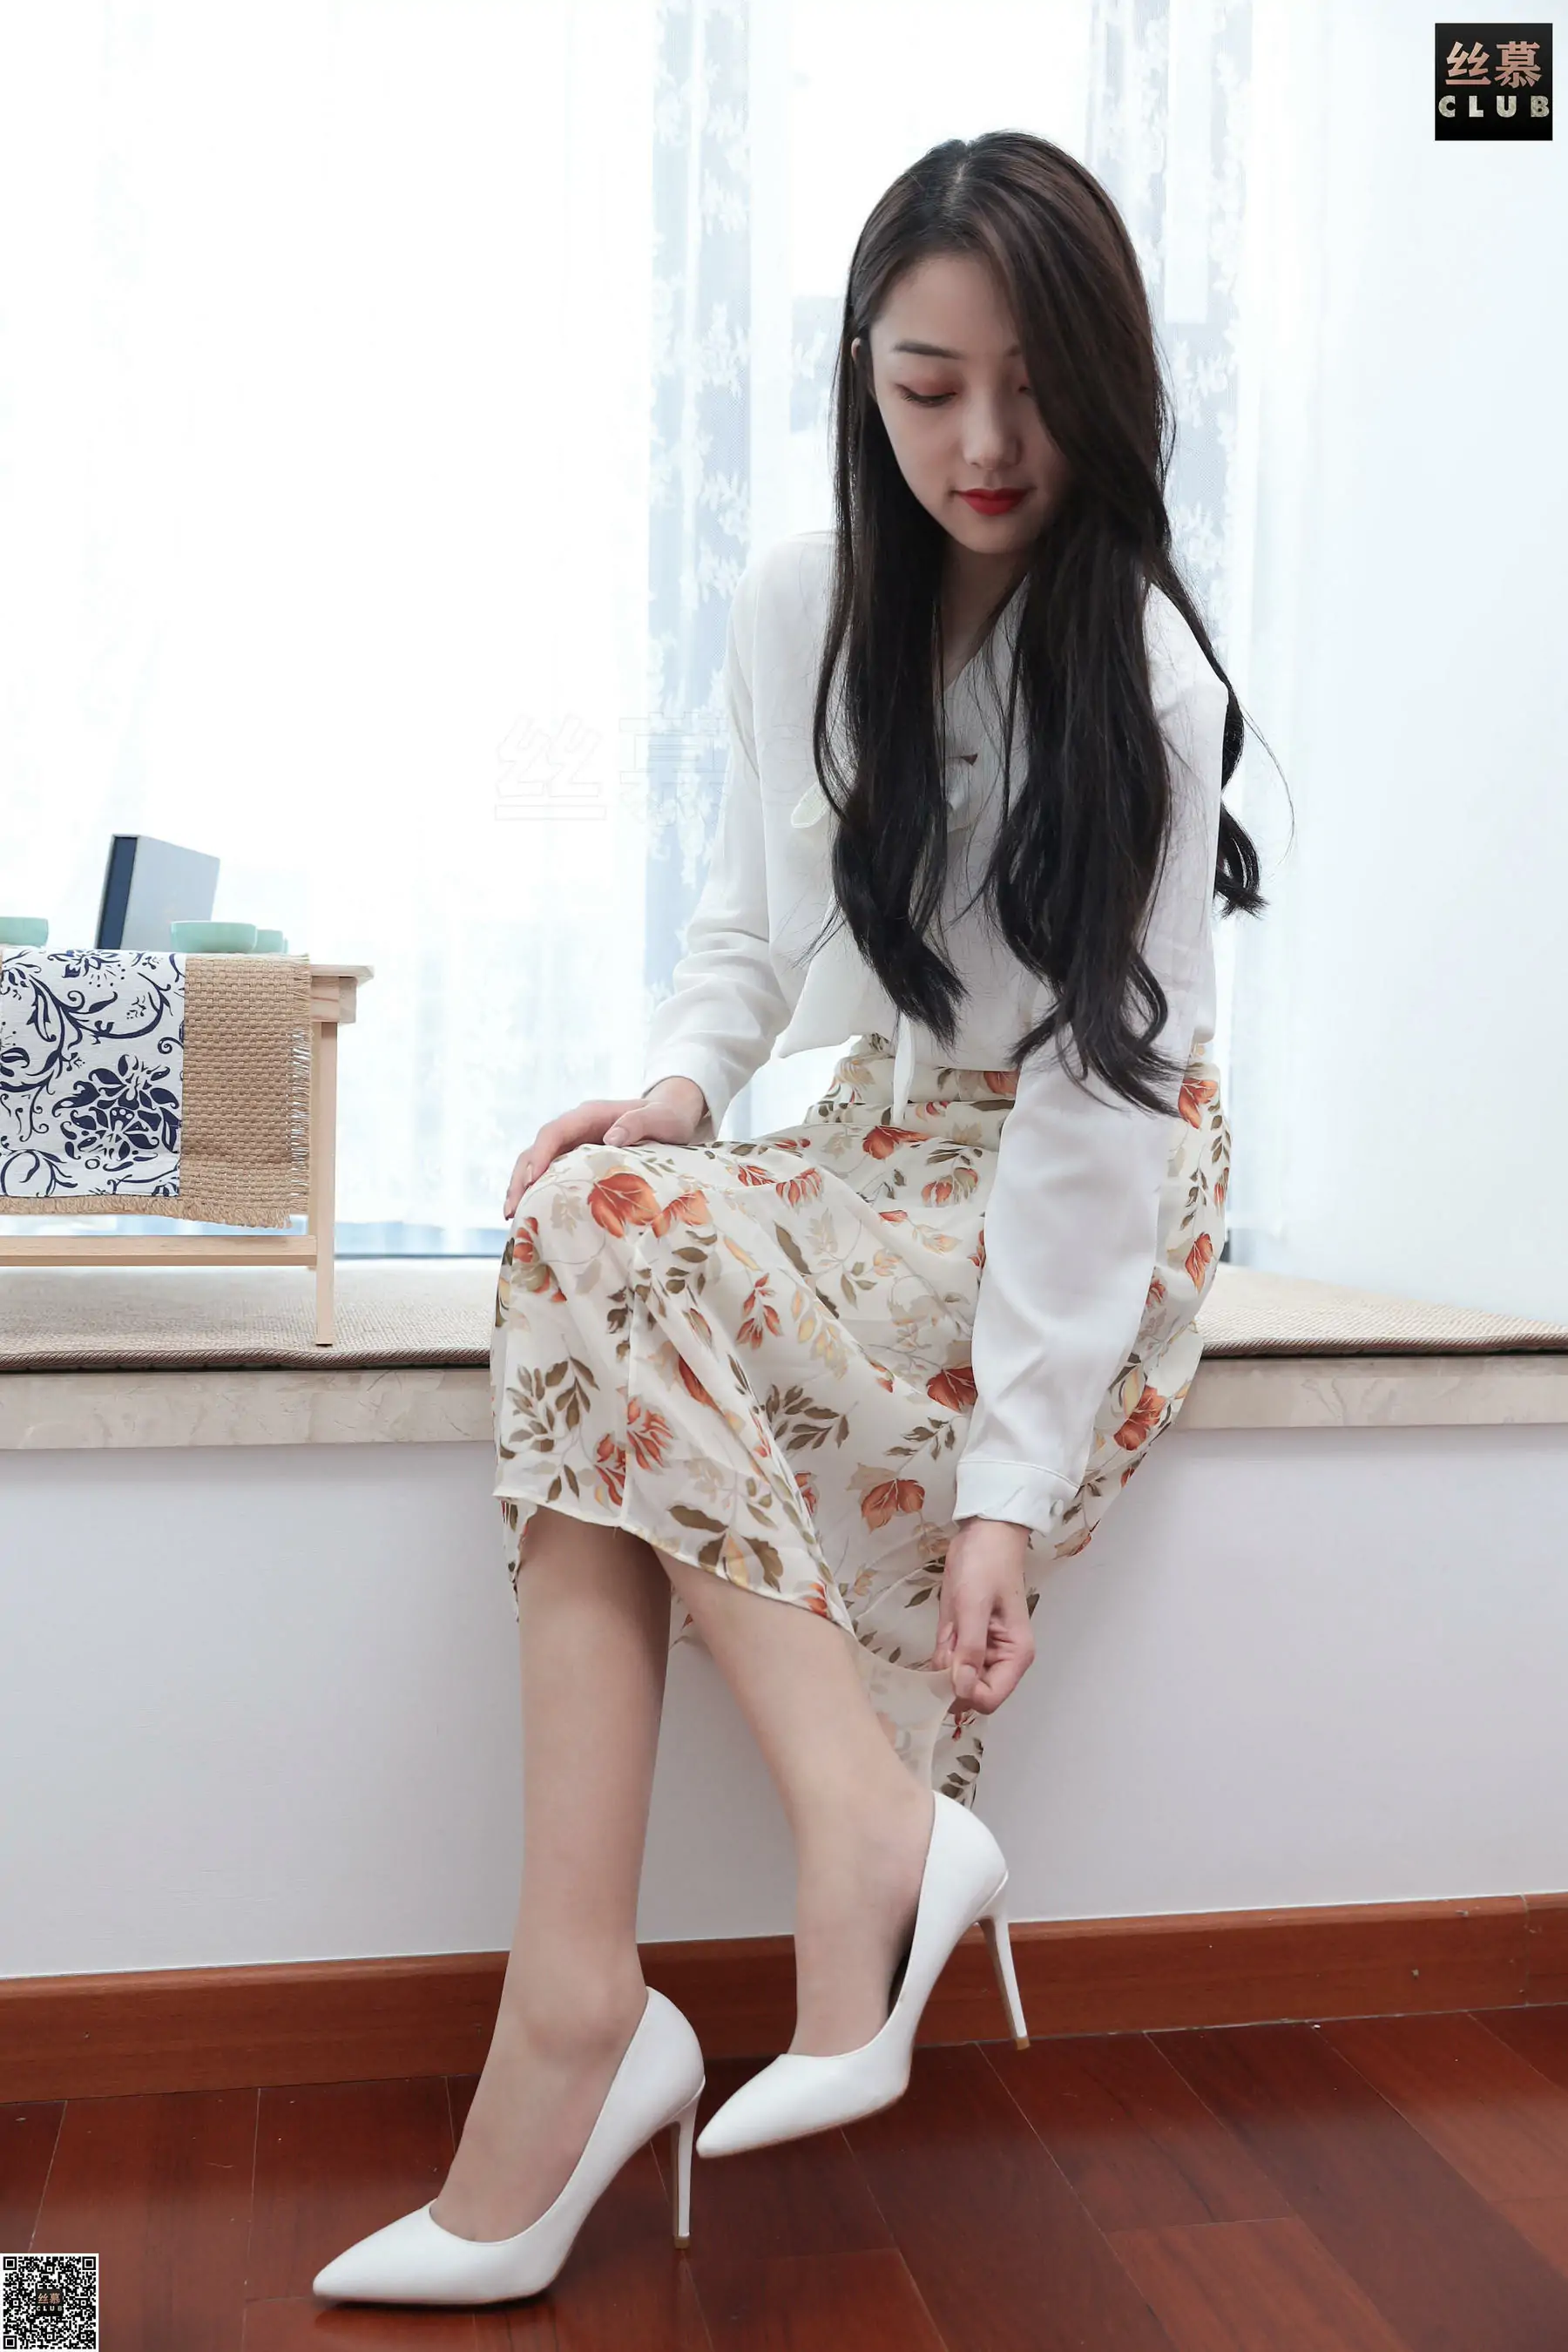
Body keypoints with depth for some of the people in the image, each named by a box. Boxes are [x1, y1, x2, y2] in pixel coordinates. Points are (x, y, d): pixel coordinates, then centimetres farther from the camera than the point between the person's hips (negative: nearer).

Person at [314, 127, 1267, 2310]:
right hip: (881, 1146, 6)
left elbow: (1092, 1094, -21)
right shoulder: (798, 603, 1)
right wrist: (682, 1076, -11)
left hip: (1095, 1196, -5)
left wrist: (1014, 1476, -26)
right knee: (587, 1209, -26)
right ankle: (583, 2030, -27)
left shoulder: (1145, 681, -15)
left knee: (603, 1244, -28)